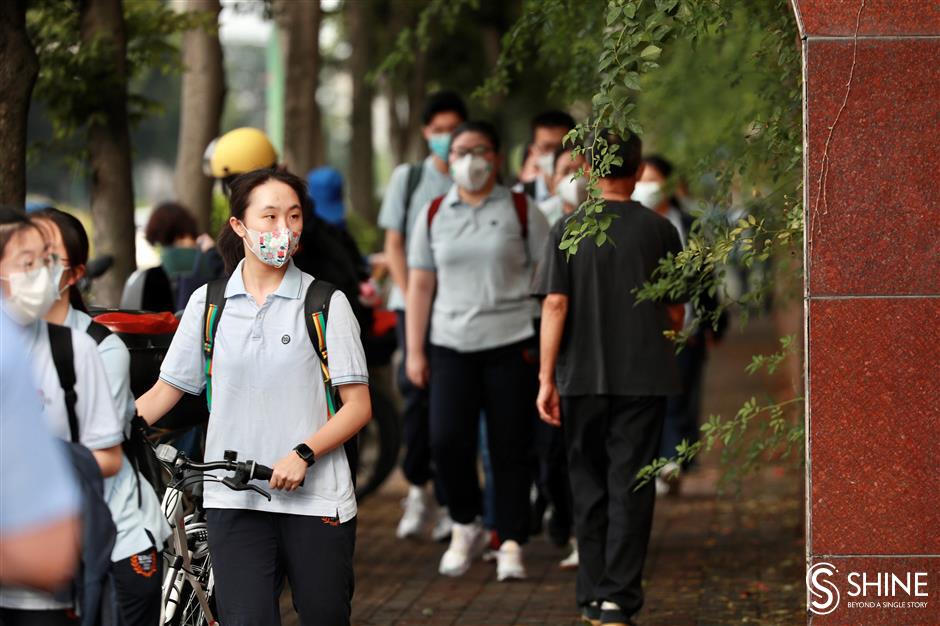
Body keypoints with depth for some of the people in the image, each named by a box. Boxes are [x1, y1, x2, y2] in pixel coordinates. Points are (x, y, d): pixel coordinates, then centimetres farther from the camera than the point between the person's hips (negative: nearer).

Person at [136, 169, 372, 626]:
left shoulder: (326, 304, 0)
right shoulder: (208, 303, 8)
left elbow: (358, 406, -1)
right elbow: (166, 391, 10)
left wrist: (304, 454, -16)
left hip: (316, 498, -1)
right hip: (234, 500, 1)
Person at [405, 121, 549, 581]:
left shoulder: (521, 211, 4)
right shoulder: (433, 215, 11)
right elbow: (420, 285, 11)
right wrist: (415, 351, 6)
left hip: (511, 344, -2)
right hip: (452, 346, 2)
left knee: (510, 447, -2)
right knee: (446, 440, -11)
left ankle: (511, 545, 7)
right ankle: (466, 528, 12)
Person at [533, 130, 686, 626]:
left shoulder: (568, 230, -2)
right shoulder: (659, 230, -1)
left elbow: (555, 305, -7)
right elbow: (675, 313, 5)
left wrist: (546, 377, -4)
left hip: (582, 377, 1)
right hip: (644, 378, 0)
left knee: (589, 486, 12)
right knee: (630, 487, 1)